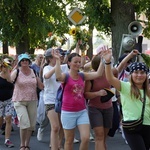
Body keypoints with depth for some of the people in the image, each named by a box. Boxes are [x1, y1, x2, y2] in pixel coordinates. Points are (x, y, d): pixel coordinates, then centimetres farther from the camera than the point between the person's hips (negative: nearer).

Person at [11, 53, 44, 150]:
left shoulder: (33, 72, 4)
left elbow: (41, 87, 7)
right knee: (25, 123, -15)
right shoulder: (16, 72, -5)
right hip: (19, 101, -4)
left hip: (32, 101, 4)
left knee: (31, 124, 6)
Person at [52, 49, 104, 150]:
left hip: (82, 111, 4)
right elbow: (58, 76, -33)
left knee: (86, 138, -6)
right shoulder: (65, 76, -9)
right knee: (69, 141, 9)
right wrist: (58, 60, -35)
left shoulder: (82, 76, 5)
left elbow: (98, 74, -5)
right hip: (68, 112, -4)